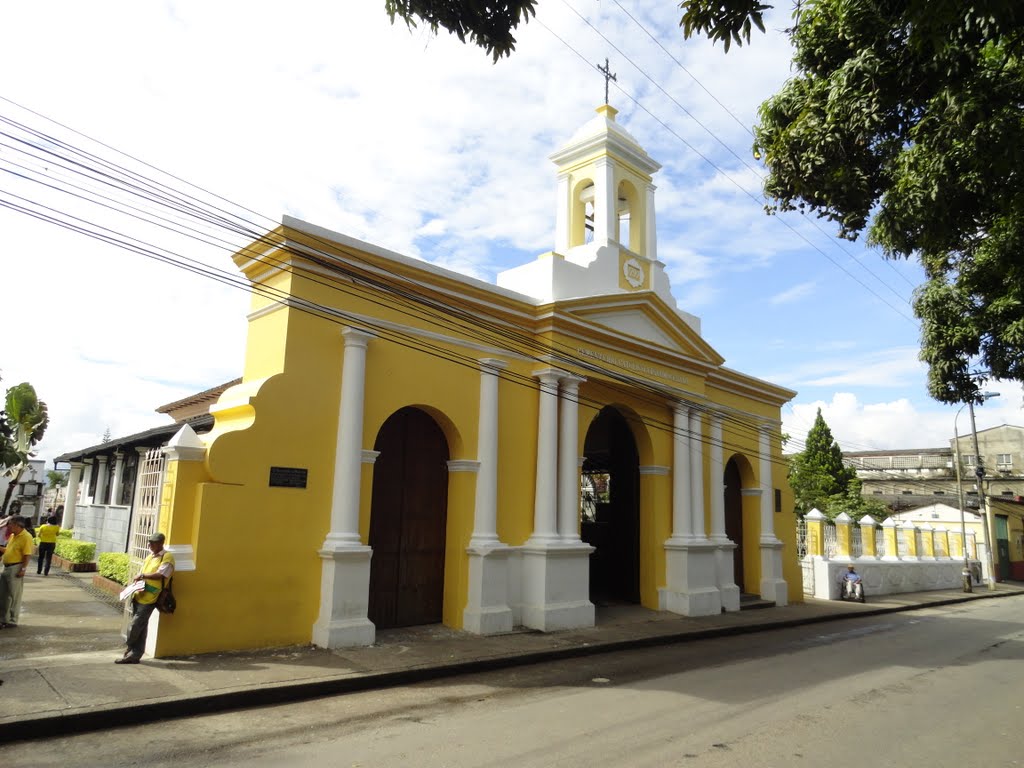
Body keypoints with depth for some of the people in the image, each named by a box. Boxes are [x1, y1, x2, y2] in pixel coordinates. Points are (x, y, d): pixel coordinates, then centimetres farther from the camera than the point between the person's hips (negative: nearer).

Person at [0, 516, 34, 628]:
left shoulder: (26, 537, -15)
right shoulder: (12, 536, 13)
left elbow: (27, 555, -18)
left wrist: (23, 569, -21)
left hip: (16, 568, -9)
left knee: (14, 596, 0)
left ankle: (13, 620, 9)